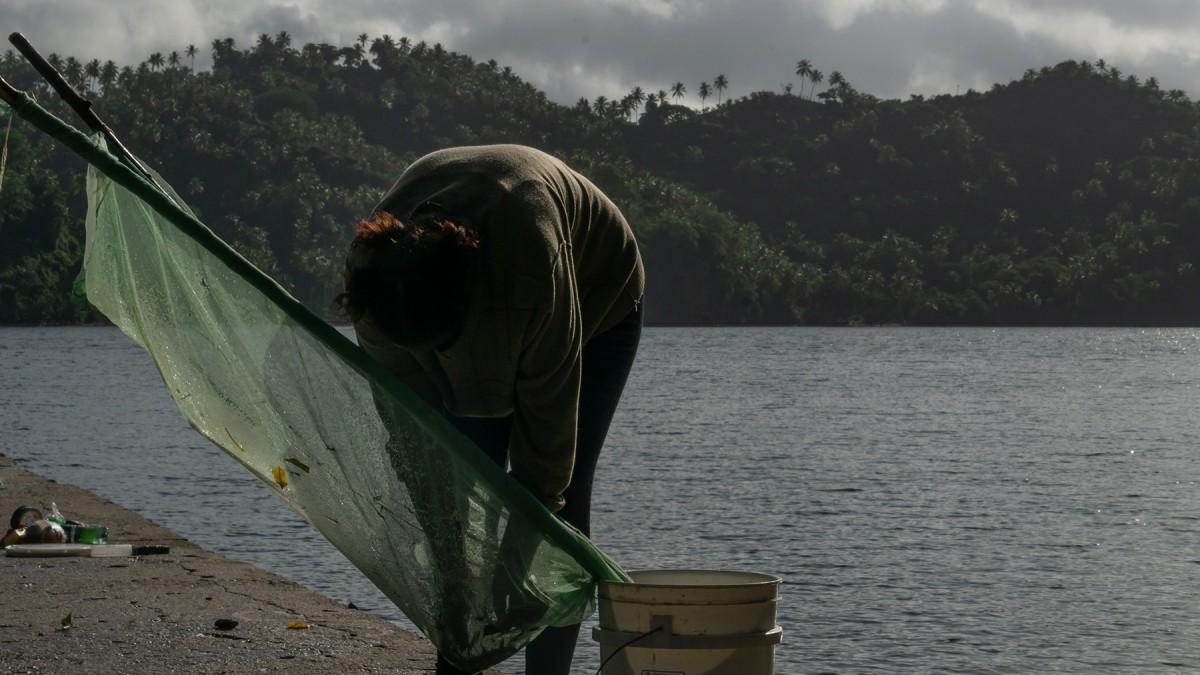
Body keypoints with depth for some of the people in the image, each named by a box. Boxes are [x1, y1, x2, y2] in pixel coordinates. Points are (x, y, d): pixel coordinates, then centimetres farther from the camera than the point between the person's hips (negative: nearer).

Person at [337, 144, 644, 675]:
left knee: (561, 491, -13)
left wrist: (538, 500, -26)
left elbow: (548, 398, -33)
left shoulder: (534, 259, -45)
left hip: (596, 306, -4)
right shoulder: (372, 271, -31)